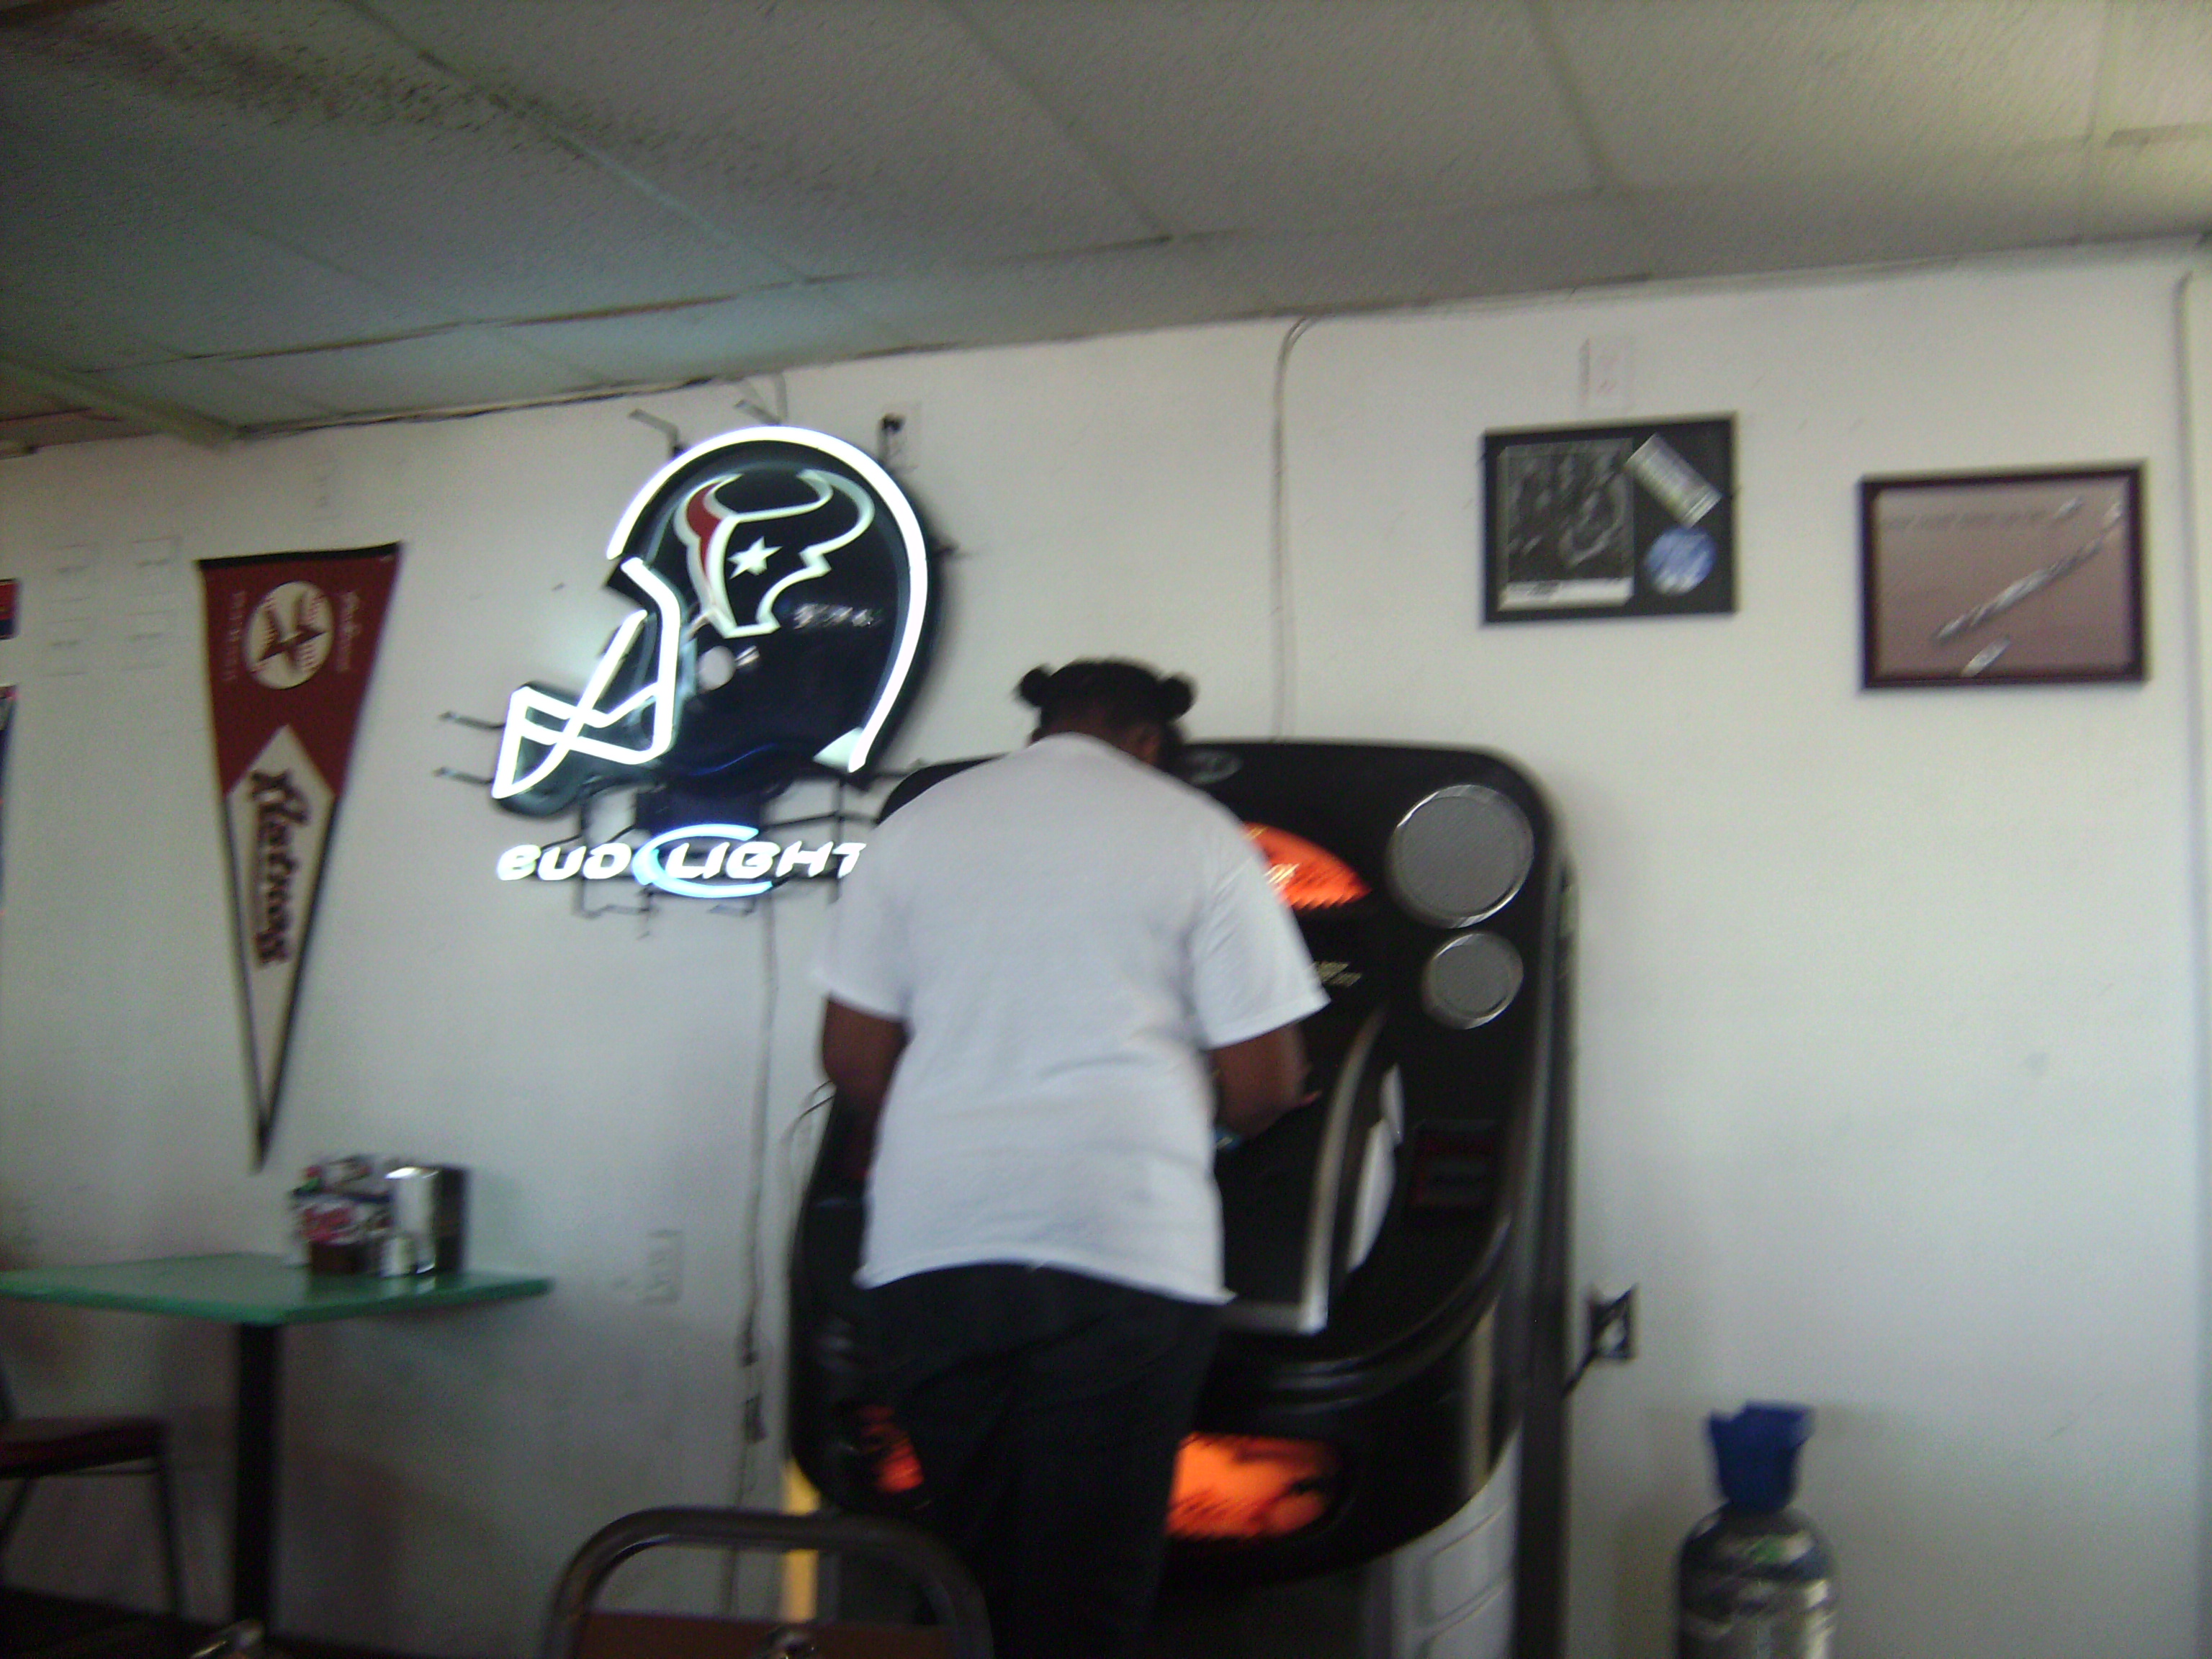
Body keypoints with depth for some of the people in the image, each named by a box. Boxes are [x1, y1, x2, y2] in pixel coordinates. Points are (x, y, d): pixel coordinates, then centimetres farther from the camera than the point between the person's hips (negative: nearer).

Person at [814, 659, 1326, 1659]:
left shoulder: (915, 827, 10)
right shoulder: (1199, 836, 3)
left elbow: (853, 1058, 7)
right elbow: (1262, 1082, -1)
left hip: (932, 1244, 3)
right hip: (1125, 1242, -3)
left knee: (966, 1558, 17)